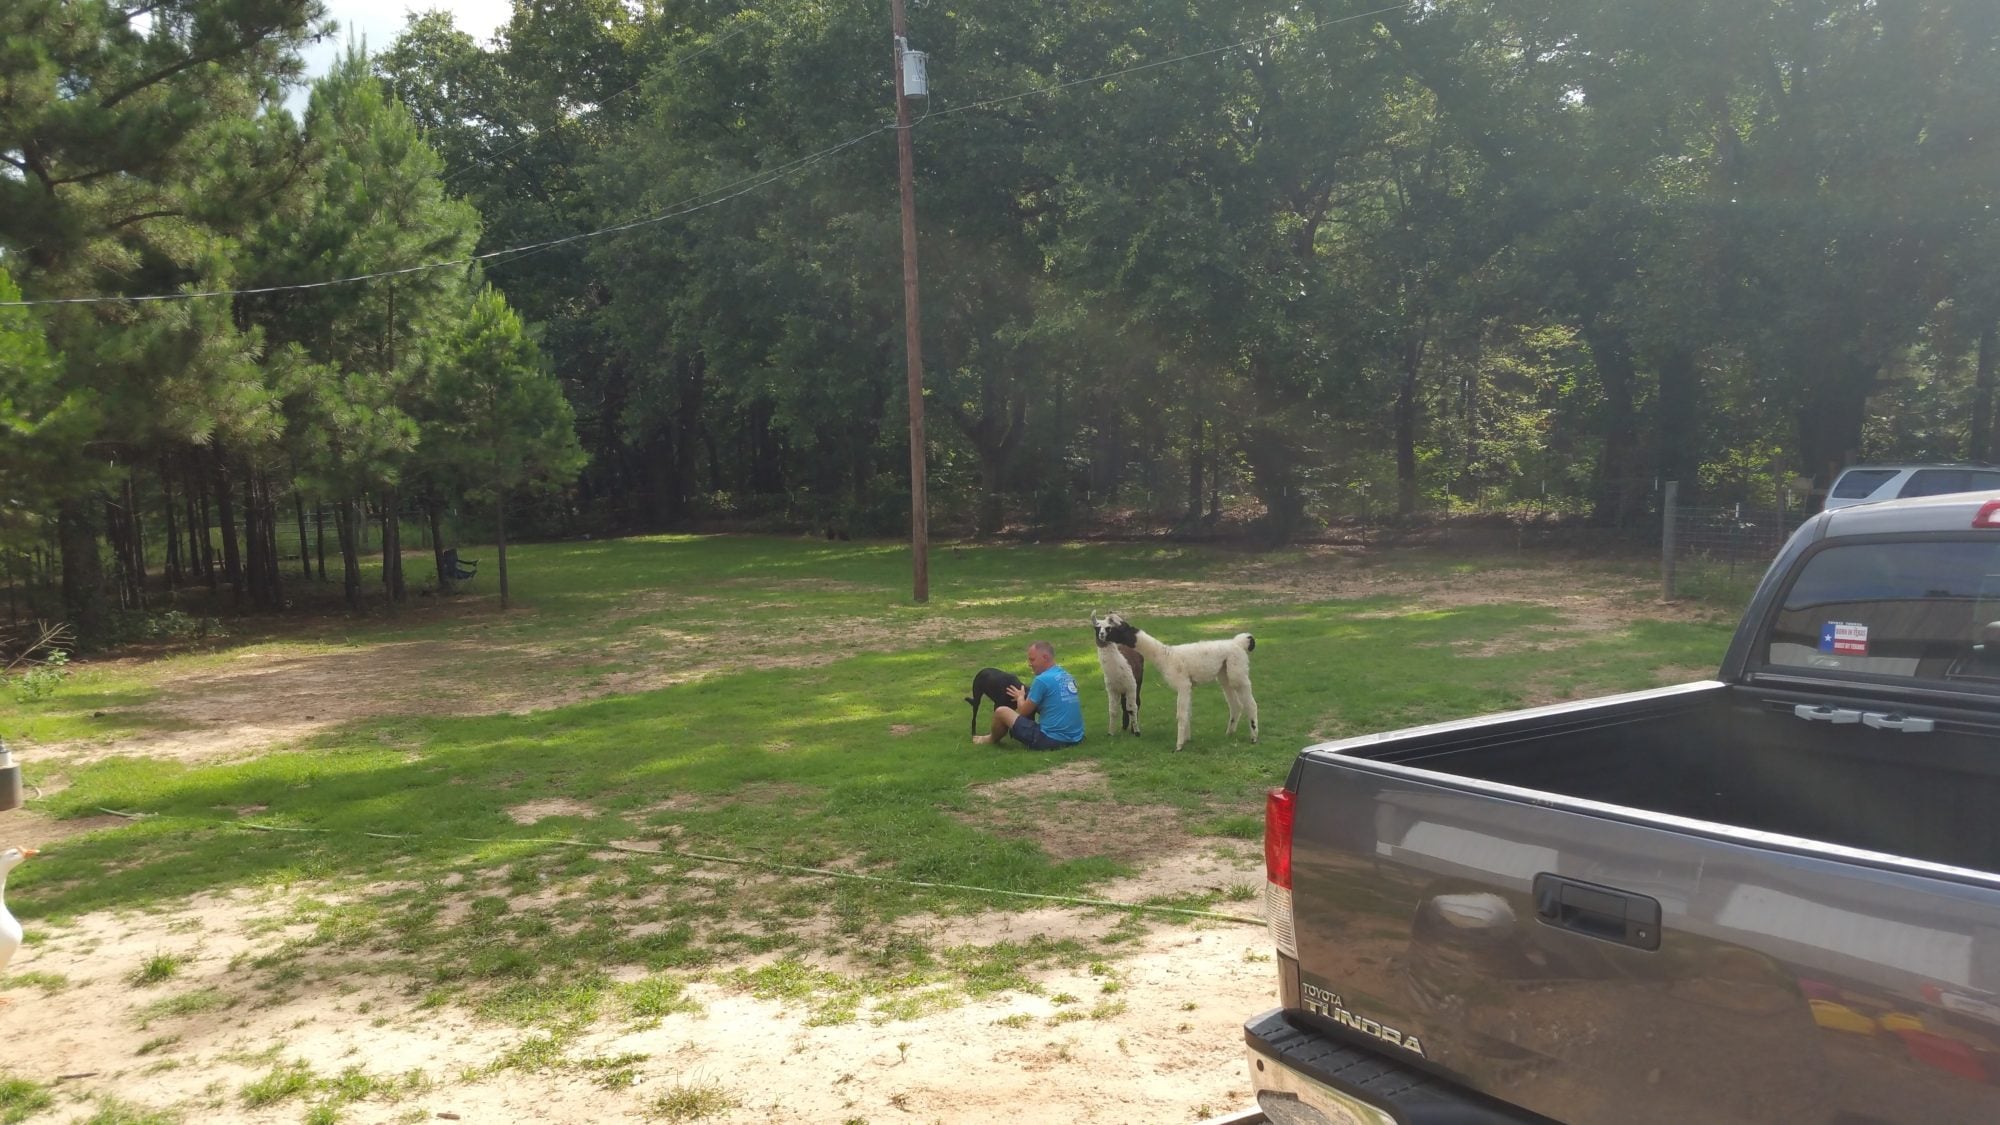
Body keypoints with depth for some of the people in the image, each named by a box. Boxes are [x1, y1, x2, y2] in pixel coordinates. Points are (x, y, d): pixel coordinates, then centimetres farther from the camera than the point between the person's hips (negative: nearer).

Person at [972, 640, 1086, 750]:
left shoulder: (1042, 679, -14)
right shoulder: (1068, 677, 10)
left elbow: (1023, 712, -3)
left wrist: (1020, 697, 18)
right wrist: (1027, 697, 20)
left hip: (1051, 740, -9)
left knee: (1001, 712, 4)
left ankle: (992, 740, 34)